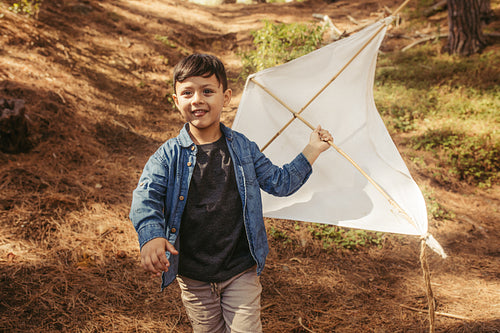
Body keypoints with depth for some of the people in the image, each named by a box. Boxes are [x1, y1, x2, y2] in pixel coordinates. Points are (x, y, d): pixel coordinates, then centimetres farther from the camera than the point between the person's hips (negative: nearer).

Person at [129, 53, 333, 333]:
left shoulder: (242, 147, 0)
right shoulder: (169, 155, -6)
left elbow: (280, 182, 8)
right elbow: (146, 196, -19)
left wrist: (312, 150, 3)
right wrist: (152, 236, -39)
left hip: (241, 271, 0)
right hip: (193, 277, 0)